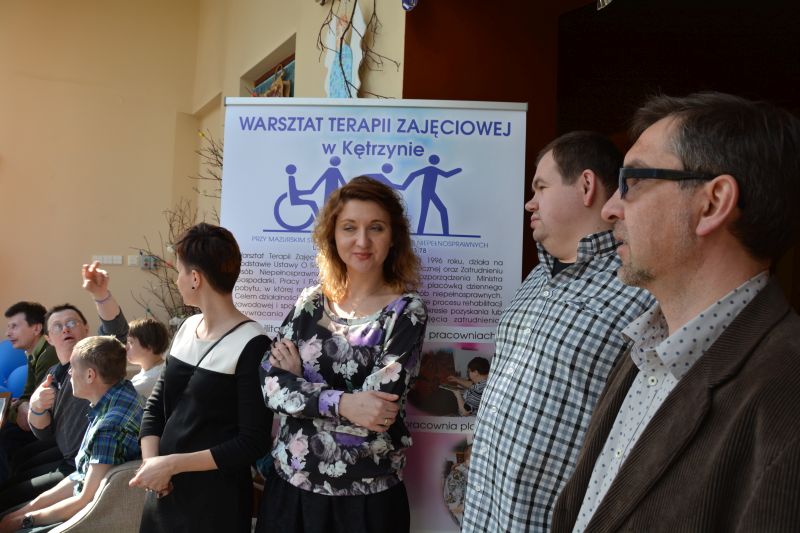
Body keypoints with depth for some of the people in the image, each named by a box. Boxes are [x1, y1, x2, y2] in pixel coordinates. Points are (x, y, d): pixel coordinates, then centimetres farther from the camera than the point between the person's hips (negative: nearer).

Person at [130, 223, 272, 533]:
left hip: (217, 498, -6)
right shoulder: (187, 328, 3)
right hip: (165, 490, 6)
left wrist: (172, 463, -18)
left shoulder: (252, 345, -18)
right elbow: (156, 404, 7)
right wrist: (150, 461, -9)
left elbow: (254, 443, -19)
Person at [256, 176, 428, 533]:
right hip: (291, 484, 4)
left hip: (366, 497, -3)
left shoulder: (406, 311, -10)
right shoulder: (311, 301, 1)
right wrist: (340, 402, -22)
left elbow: (378, 414, -19)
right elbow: (270, 385, -8)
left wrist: (299, 380, -11)